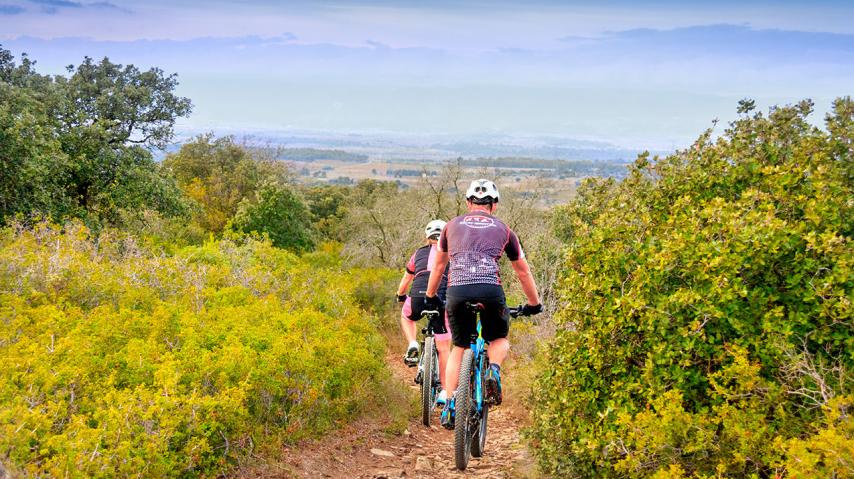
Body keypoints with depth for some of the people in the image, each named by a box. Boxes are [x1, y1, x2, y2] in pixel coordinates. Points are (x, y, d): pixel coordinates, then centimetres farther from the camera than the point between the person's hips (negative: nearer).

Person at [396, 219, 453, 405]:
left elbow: (406, 279, 36)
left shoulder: (419, 253, 24)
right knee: (443, 347, 10)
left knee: (406, 317, 36)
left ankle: (413, 345, 10)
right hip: (442, 300, -1)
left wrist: (400, 296, 52)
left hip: (418, 297, 1)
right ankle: (445, 392, 11)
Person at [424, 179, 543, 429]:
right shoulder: (503, 230, 22)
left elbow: (439, 265, 35)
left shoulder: (452, 225, 24)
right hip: (490, 290, -1)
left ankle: (450, 405, 10)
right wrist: (534, 304, 42)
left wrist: (431, 297, 48)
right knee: (499, 339, 24)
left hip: (457, 290, 1)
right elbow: (523, 272, 30)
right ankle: (494, 370, -7)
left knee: (459, 348, 21)